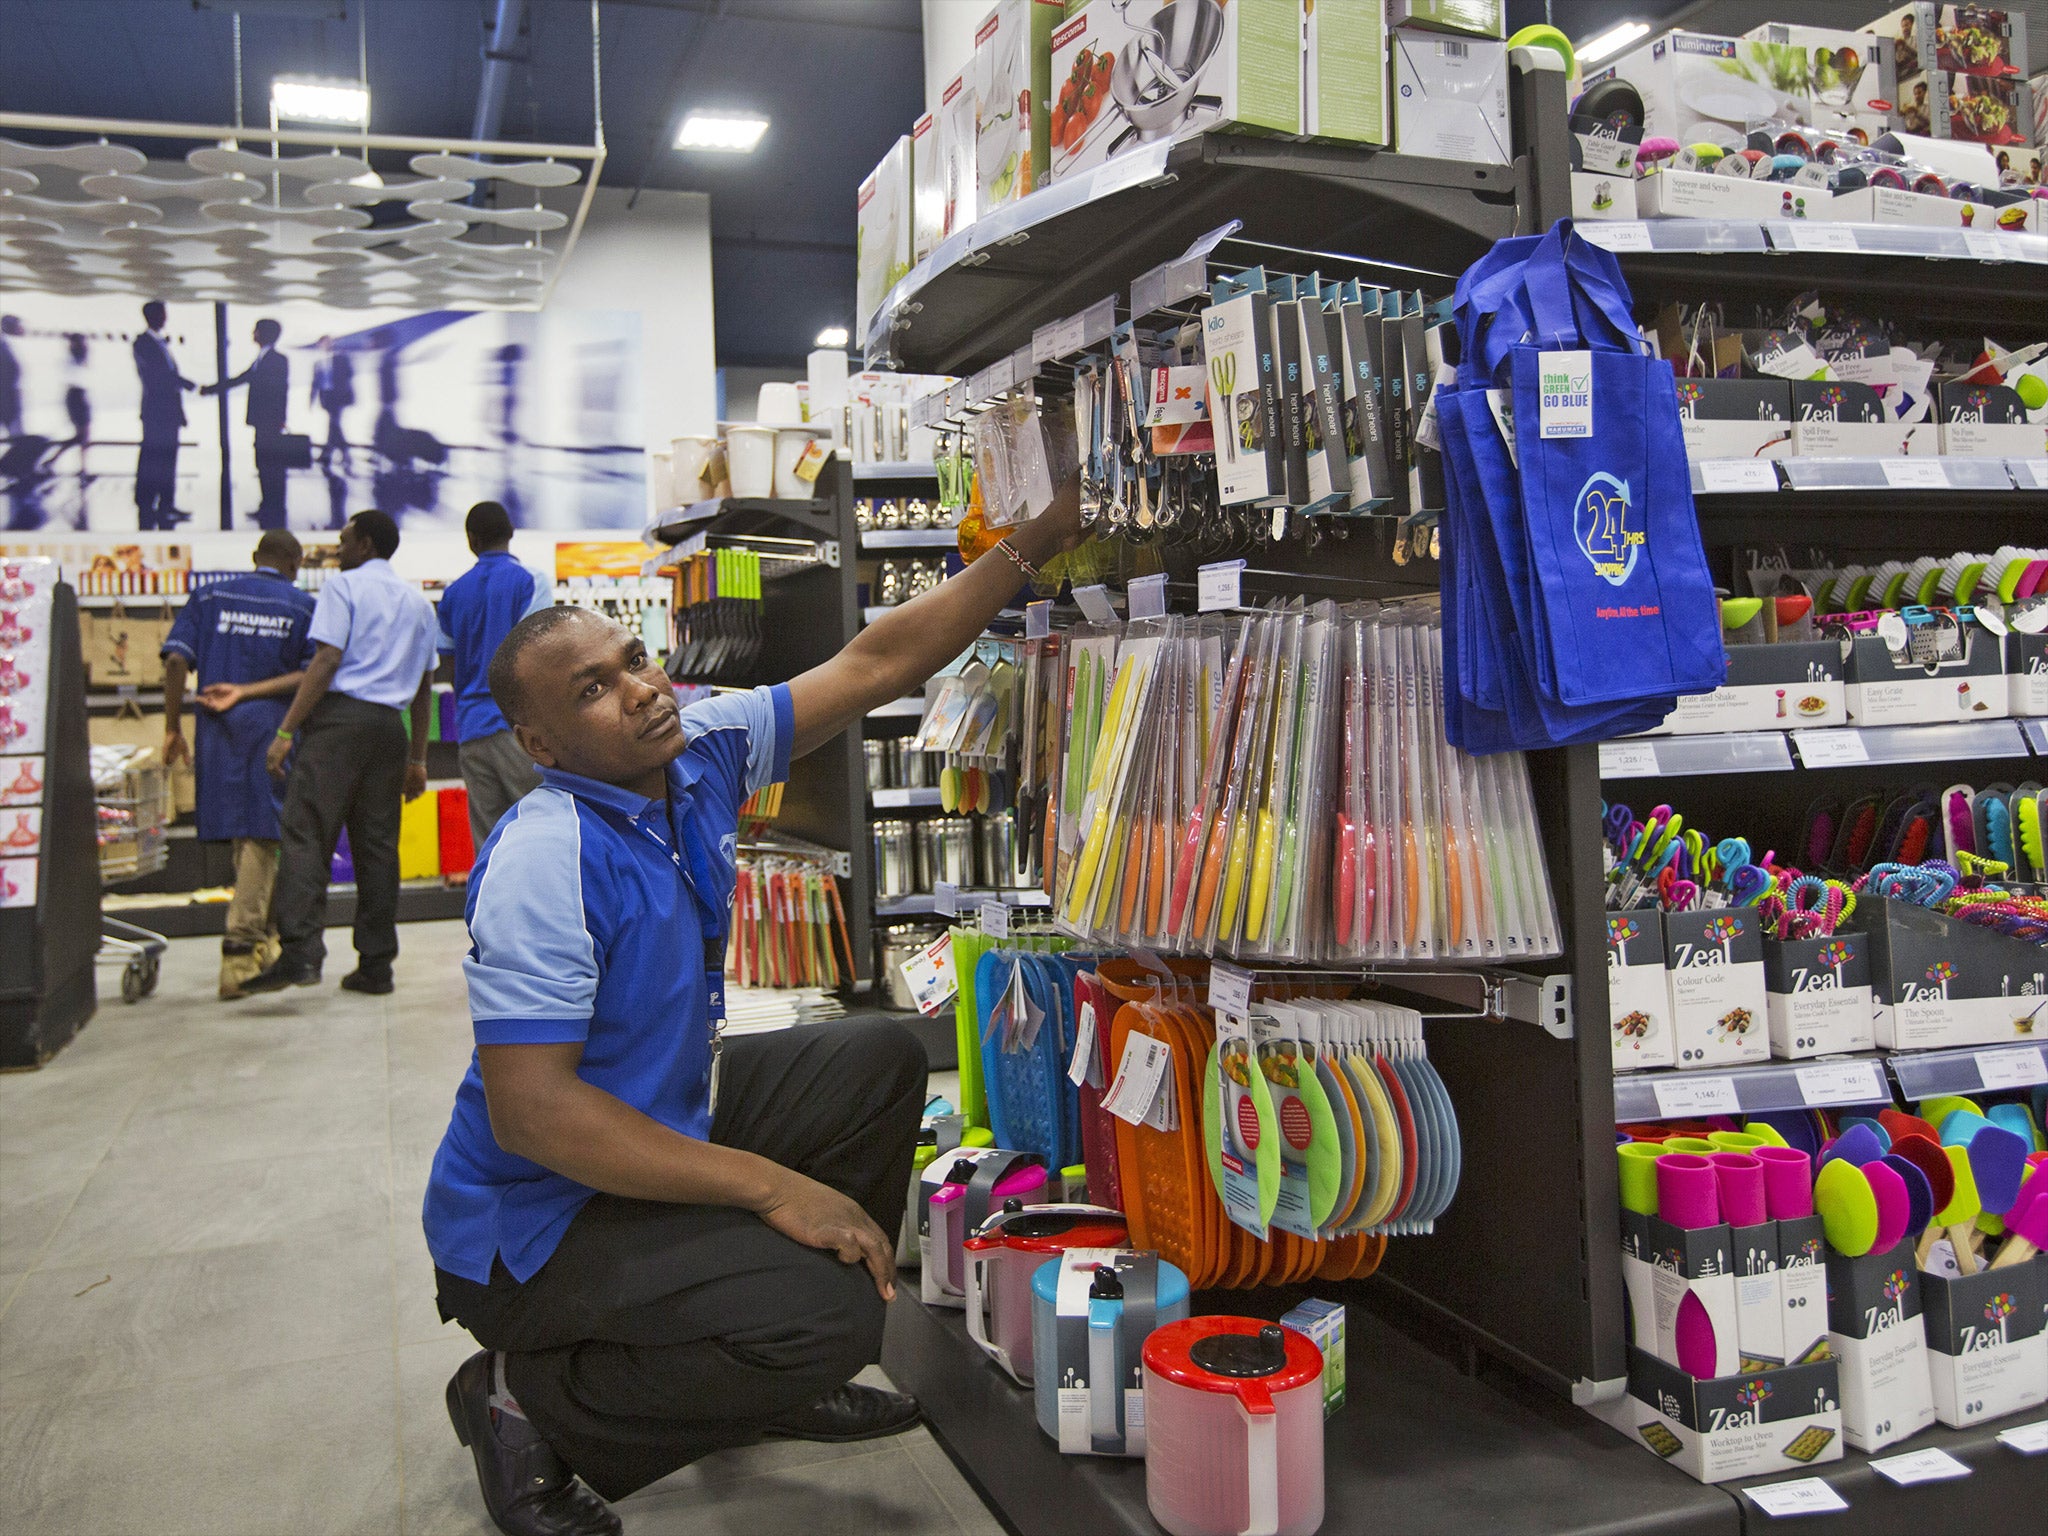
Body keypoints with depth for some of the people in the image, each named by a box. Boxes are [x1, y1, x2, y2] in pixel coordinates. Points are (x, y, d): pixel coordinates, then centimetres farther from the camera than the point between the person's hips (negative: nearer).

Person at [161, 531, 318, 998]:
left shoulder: (210, 597, 10)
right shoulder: (303, 606, 5)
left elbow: (176, 660, 0)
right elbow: (312, 675, -7)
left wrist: (173, 727, 5)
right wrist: (247, 692, -5)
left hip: (217, 731, 3)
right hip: (272, 729, -3)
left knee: (244, 835, 15)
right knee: (259, 836, -1)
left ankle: (263, 936, 27)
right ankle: (240, 951, -7)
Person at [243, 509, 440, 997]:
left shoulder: (343, 586, 2)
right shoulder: (419, 602, 21)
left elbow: (326, 660, -10)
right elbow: (424, 687, 20)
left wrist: (286, 730, -12)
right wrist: (418, 759, 22)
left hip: (340, 715, -6)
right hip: (390, 724, 6)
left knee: (306, 832, -10)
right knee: (377, 843, 6)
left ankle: (300, 951, -24)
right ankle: (375, 965, 7)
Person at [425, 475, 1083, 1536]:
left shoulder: (699, 753, -4)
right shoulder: (543, 862, -28)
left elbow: (873, 665, 0)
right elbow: (528, 1108, -30)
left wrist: (1030, 545, -5)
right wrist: (772, 1187, -30)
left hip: (663, 1122, 9)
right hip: (537, 1218, -9)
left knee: (879, 1063, 13)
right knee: (826, 1316, -25)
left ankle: (778, 1376, 20)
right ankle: (530, 1401, 0)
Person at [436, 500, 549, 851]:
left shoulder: (454, 591, 14)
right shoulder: (529, 582, -3)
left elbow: (452, 661, 18)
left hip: (471, 730, 5)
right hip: (518, 725, -5)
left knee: (487, 844, 6)